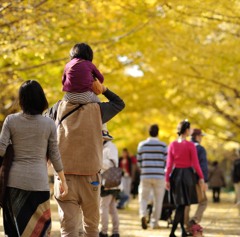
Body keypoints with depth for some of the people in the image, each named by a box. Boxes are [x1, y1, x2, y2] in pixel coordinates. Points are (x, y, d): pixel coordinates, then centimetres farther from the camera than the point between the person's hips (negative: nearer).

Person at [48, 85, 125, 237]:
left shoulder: (59, 108, 1)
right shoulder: (96, 109, 0)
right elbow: (119, 103, 16)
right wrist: (102, 88, 12)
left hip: (65, 175, 0)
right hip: (90, 177, 0)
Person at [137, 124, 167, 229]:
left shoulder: (142, 145, 3)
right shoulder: (163, 145, -1)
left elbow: (139, 161, 8)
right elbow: (166, 161, -1)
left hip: (145, 176, 1)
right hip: (159, 176, -1)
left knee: (143, 198, 9)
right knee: (158, 200, 8)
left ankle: (143, 214, -18)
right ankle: (154, 223, 10)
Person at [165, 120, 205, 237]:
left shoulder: (172, 145, 1)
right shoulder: (190, 145, -10)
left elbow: (169, 164, 0)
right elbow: (195, 164, -10)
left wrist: (167, 179, 5)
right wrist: (201, 178, -3)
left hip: (176, 174, 4)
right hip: (187, 174, -4)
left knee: (180, 204, 14)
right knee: (183, 204, 0)